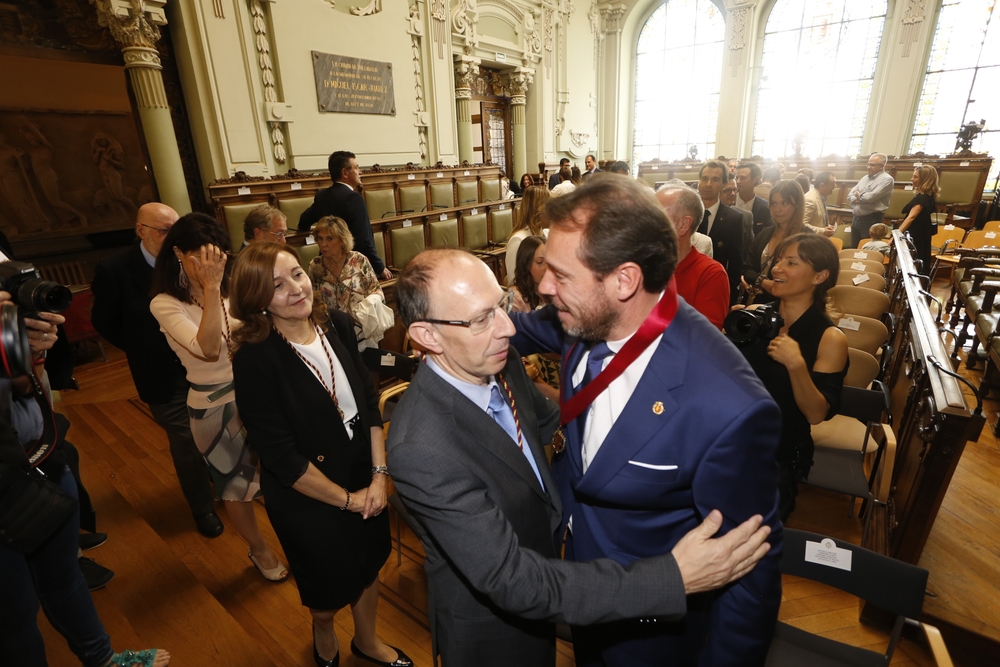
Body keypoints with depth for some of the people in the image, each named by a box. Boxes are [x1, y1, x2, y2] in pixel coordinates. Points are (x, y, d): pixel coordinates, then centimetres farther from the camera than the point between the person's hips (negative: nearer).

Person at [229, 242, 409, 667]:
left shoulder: (337, 325, -10)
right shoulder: (254, 358, -24)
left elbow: (368, 401, -3)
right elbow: (280, 456, -21)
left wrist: (379, 474, -9)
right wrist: (346, 499, -13)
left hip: (363, 476, 4)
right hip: (307, 497, -4)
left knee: (369, 562, 23)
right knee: (330, 582, 21)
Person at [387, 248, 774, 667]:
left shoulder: (499, 362, -15)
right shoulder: (421, 449, -37)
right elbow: (512, 582, -34)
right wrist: (673, 578, -36)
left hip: (542, 550, 6)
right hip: (492, 622, -6)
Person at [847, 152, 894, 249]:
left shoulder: (887, 179, -8)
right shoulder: (865, 177, 15)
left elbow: (871, 197, -19)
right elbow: (850, 195, 9)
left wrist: (858, 195, 0)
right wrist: (861, 199, -11)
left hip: (871, 220, -7)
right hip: (856, 218, 7)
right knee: (854, 248, 13)